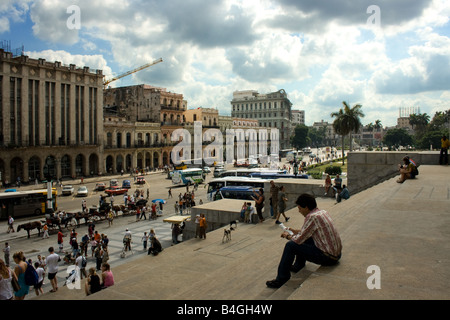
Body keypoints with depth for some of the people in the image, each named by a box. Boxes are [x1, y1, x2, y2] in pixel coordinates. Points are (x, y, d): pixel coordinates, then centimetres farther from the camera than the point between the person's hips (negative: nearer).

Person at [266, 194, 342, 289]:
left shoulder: (312, 217, -20)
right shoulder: (323, 212, 8)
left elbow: (299, 240, -16)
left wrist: (288, 236, 3)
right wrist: (296, 231, 22)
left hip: (328, 258, -10)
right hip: (337, 252, 10)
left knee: (291, 245, -11)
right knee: (305, 239, 24)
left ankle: (281, 279, -1)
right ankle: (298, 266, 34)